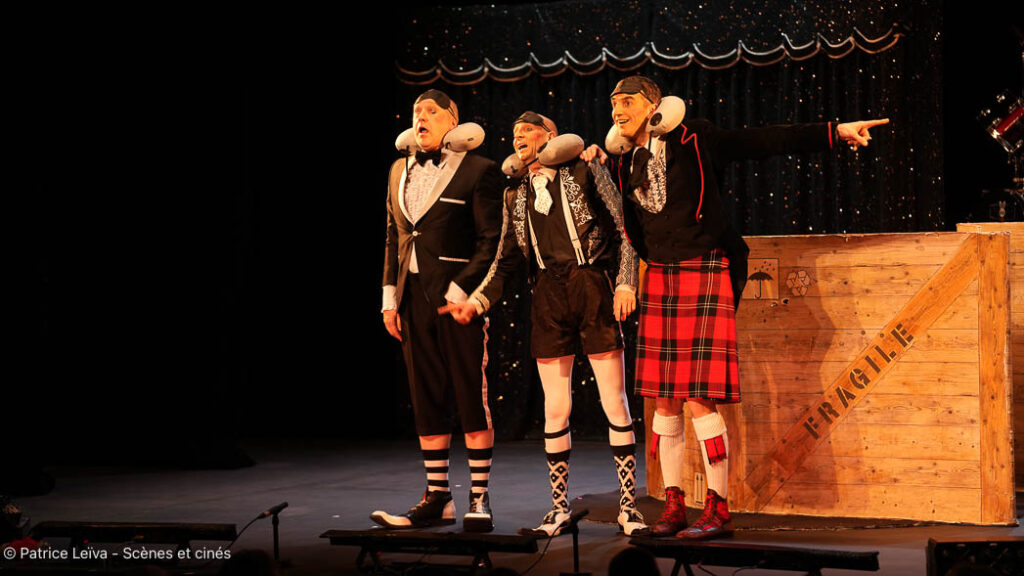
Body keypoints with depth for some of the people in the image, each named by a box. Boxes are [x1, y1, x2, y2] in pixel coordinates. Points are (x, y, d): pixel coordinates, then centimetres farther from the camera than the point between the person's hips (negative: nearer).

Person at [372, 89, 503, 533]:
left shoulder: (478, 171, -3)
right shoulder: (401, 171, 16)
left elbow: (491, 240, -8)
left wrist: (460, 292, -15)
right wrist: (390, 296, 10)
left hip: (458, 299, -6)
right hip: (414, 300, 6)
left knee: (472, 400, -2)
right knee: (426, 403, 8)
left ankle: (480, 499, 5)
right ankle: (437, 498, 15)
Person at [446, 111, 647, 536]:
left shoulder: (586, 172, 4)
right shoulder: (516, 194, 16)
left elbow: (622, 227, 0)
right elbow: (506, 261, 16)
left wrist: (625, 282, -11)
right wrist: (476, 301, 4)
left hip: (592, 289, -4)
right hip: (548, 297, 4)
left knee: (615, 402, -4)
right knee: (555, 409, 4)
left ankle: (628, 506, 2)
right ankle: (559, 508, 12)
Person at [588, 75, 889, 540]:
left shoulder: (693, 140, -2)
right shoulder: (623, 159, 12)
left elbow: (765, 141, -3)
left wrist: (835, 132, -8)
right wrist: (594, 167, 8)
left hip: (703, 276, -5)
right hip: (658, 278, 5)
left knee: (699, 400, -10)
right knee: (663, 401, 5)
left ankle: (718, 509, -1)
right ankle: (673, 506, 15)